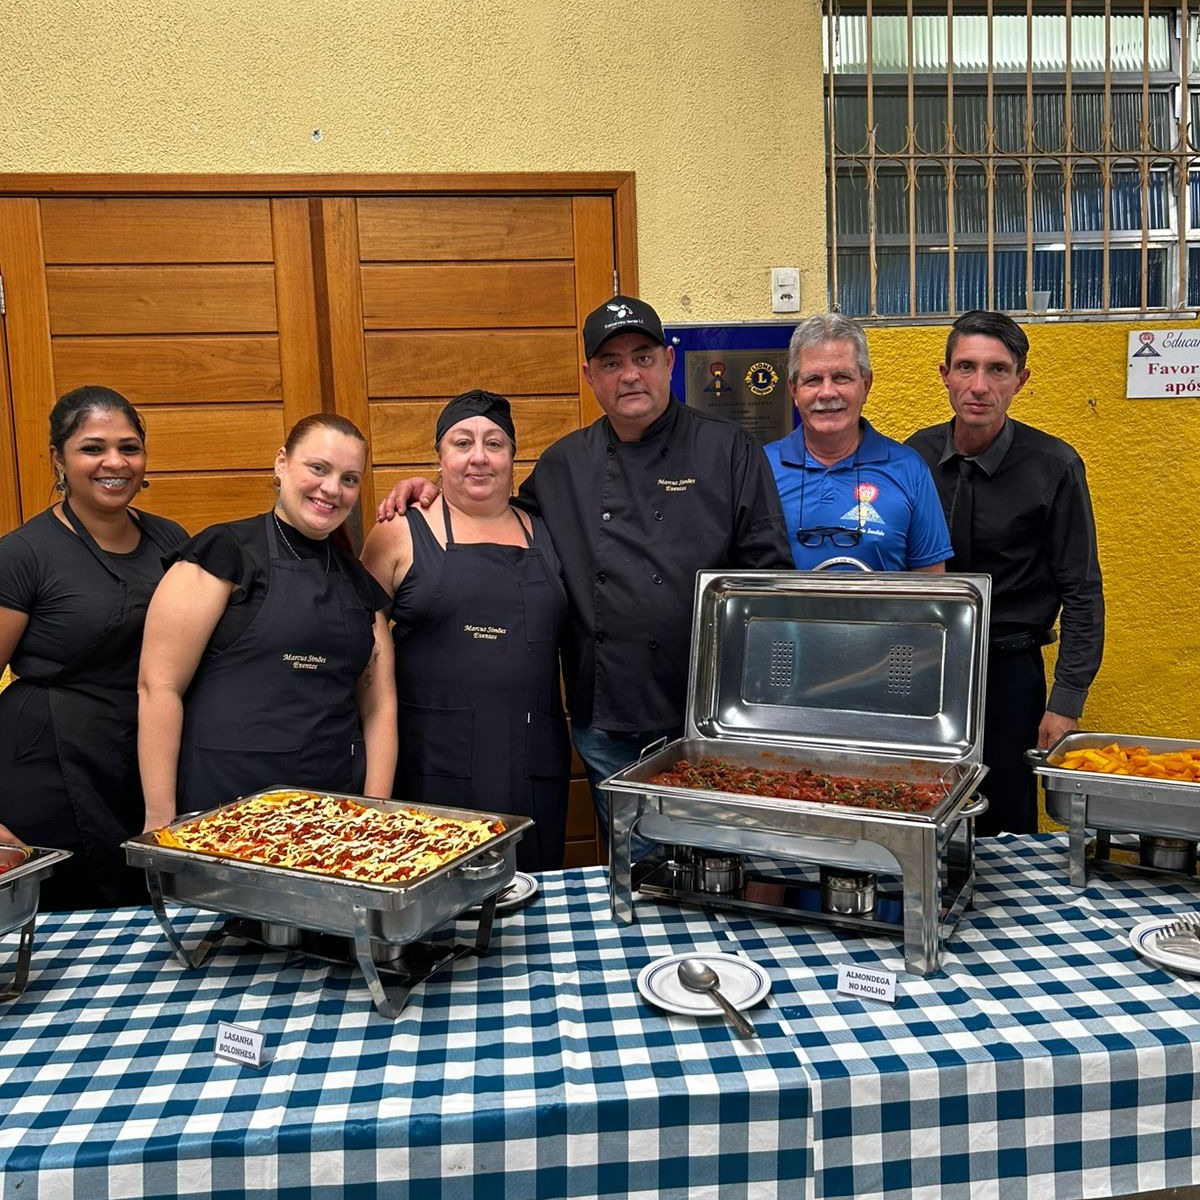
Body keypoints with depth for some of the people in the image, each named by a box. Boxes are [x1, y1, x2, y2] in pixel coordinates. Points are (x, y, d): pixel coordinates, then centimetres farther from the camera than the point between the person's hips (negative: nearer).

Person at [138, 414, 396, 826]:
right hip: (221, 807, -5)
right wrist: (162, 821, -13)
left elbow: (379, 704, 12)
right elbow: (158, 686, -10)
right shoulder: (224, 553, -6)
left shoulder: (361, 583, 12)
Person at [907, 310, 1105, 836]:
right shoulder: (915, 455, 0)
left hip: (1008, 674, -3)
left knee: (1004, 832, 8)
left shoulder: (1053, 466, -8)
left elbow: (1081, 592, -4)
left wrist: (1066, 701, -8)